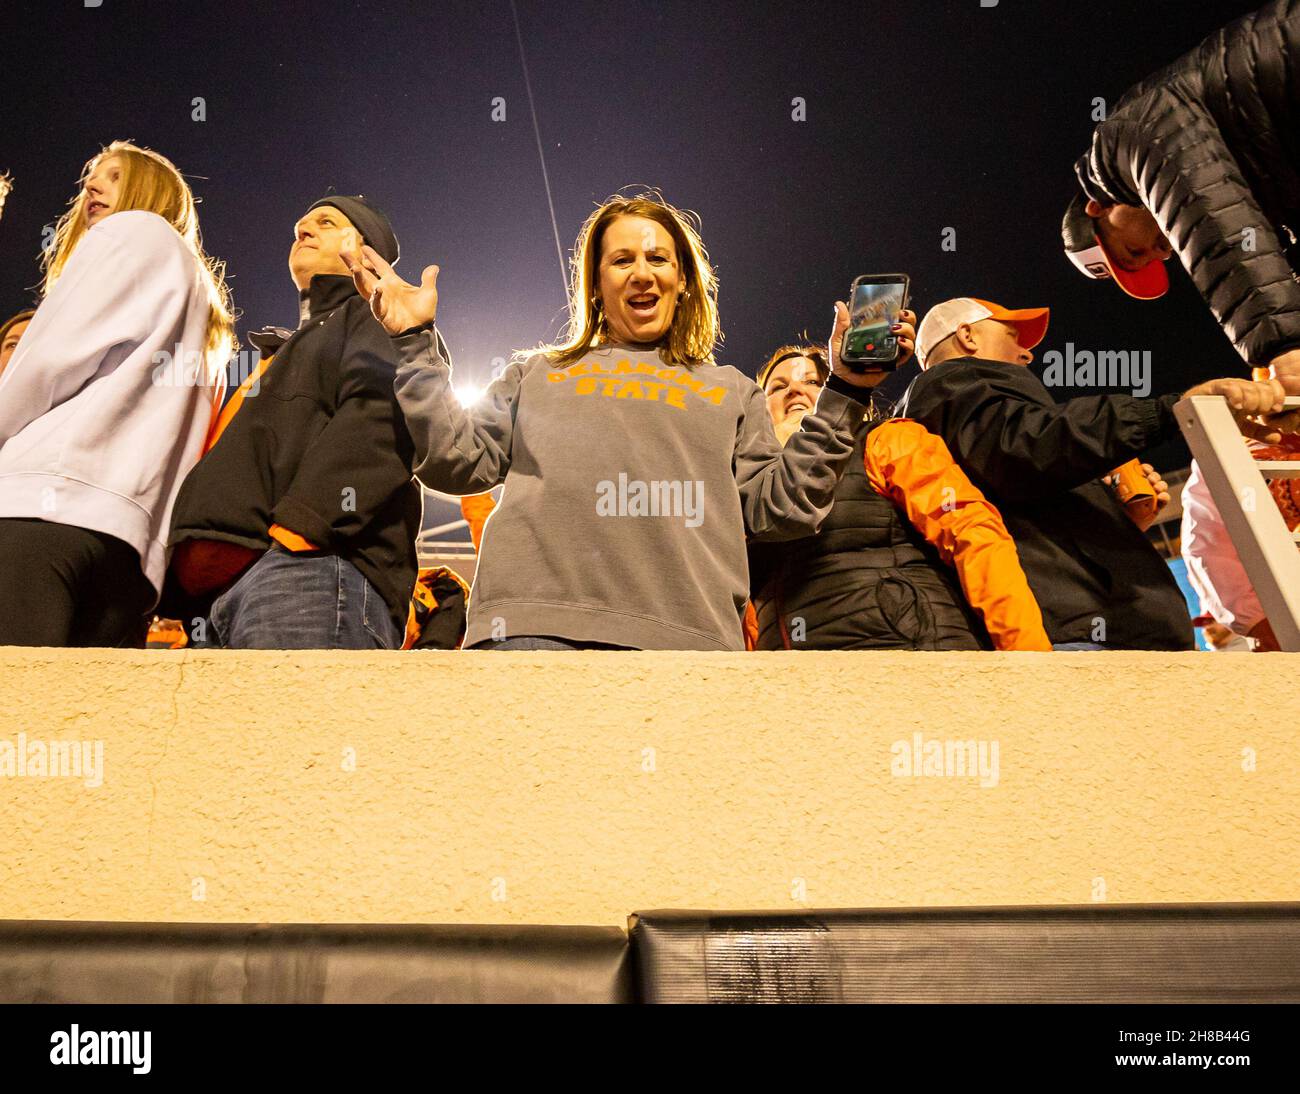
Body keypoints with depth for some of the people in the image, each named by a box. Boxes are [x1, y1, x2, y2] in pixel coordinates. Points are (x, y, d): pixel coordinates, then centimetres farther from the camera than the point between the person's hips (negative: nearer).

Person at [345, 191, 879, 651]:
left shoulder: (729, 391, 28)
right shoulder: (536, 374, 28)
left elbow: (780, 504, 17)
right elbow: (457, 462, 17)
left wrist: (843, 391, 12)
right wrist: (415, 342, 14)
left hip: (684, 630, 1)